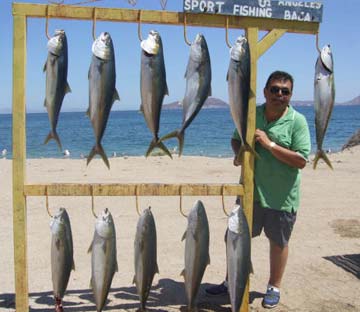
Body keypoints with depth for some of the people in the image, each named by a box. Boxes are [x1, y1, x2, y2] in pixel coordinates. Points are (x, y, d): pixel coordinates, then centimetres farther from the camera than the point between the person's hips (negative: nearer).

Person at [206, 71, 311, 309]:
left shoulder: (297, 121, -12)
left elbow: (301, 160, -18)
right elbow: (236, 139, 15)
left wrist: (270, 144, -24)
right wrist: (239, 153, -8)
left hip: (282, 197, -3)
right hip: (250, 191, 4)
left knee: (278, 242, 13)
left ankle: (274, 288, 32)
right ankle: (232, 281, 32)